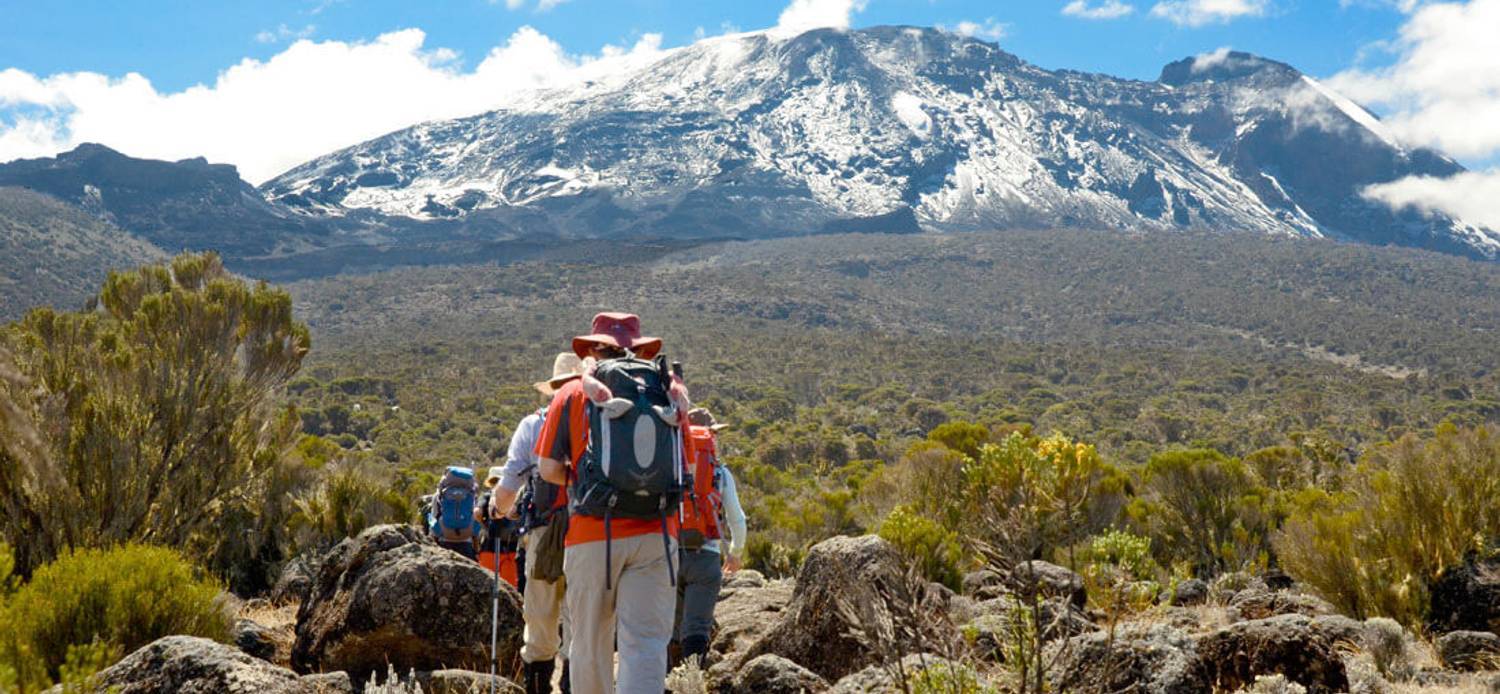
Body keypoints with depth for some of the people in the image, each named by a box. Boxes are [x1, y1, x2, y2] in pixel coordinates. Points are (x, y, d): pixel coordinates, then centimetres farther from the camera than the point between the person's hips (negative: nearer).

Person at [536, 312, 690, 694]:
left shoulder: (572, 394, 5)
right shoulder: (671, 391, 8)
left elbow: (549, 469, 3)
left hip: (592, 535, 0)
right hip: (655, 535, 0)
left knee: (590, 643, 12)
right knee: (646, 642, -4)